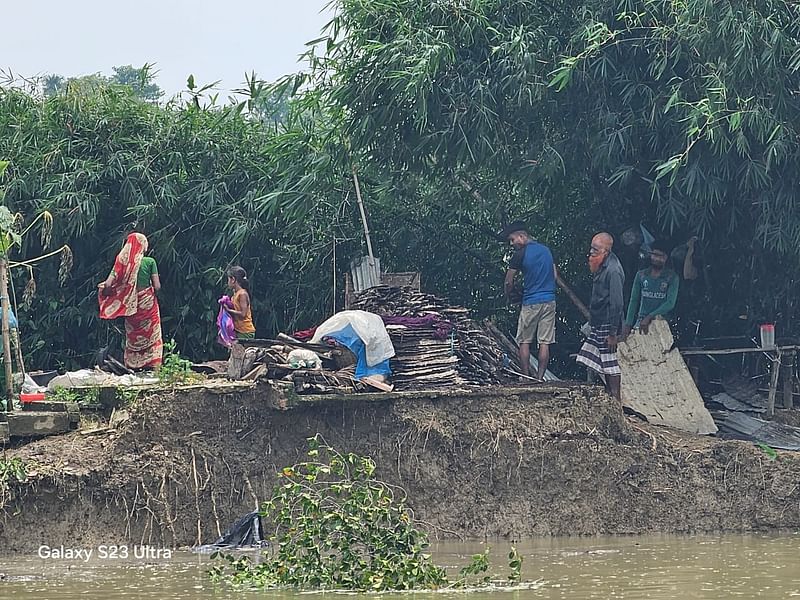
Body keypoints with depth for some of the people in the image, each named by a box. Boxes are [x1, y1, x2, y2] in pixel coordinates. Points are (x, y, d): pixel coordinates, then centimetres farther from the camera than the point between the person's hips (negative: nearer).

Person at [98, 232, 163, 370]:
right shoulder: (150, 261, -10)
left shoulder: (123, 262, -4)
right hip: (148, 304, -2)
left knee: (132, 338, 15)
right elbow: (157, 286, -12)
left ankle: (133, 367, 15)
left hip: (130, 305, 2)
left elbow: (108, 284, -11)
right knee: (151, 337, 6)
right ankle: (151, 366, 1)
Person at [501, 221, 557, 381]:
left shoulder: (520, 254, -9)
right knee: (545, 342, 3)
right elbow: (554, 276, 16)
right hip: (549, 301, 5)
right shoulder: (546, 250, 10)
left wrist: (509, 294, 15)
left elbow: (509, 282, -3)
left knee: (524, 342, 6)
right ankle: (540, 377, 2)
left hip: (530, 302, -5)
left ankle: (525, 378, 5)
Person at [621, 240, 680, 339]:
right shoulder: (641, 275, 11)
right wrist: (628, 325, -4)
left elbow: (670, 303, -9)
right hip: (641, 320, 3)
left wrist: (649, 317, -18)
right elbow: (634, 301, 9)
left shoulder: (672, 277, 1)